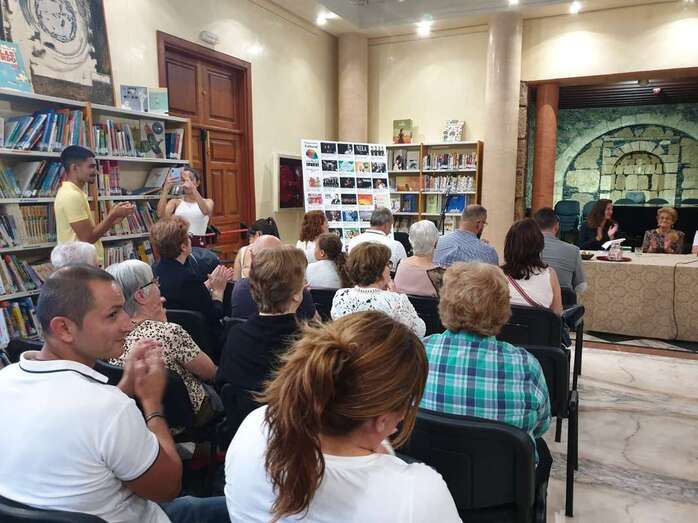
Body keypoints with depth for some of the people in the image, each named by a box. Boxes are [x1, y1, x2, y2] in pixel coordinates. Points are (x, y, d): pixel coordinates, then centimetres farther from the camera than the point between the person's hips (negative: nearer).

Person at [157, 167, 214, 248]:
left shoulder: (207, 202, 7)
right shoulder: (175, 202, 10)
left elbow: (206, 211, -18)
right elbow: (161, 215, -9)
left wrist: (193, 188, -28)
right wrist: (166, 189, -16)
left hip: (198, 245, -1)